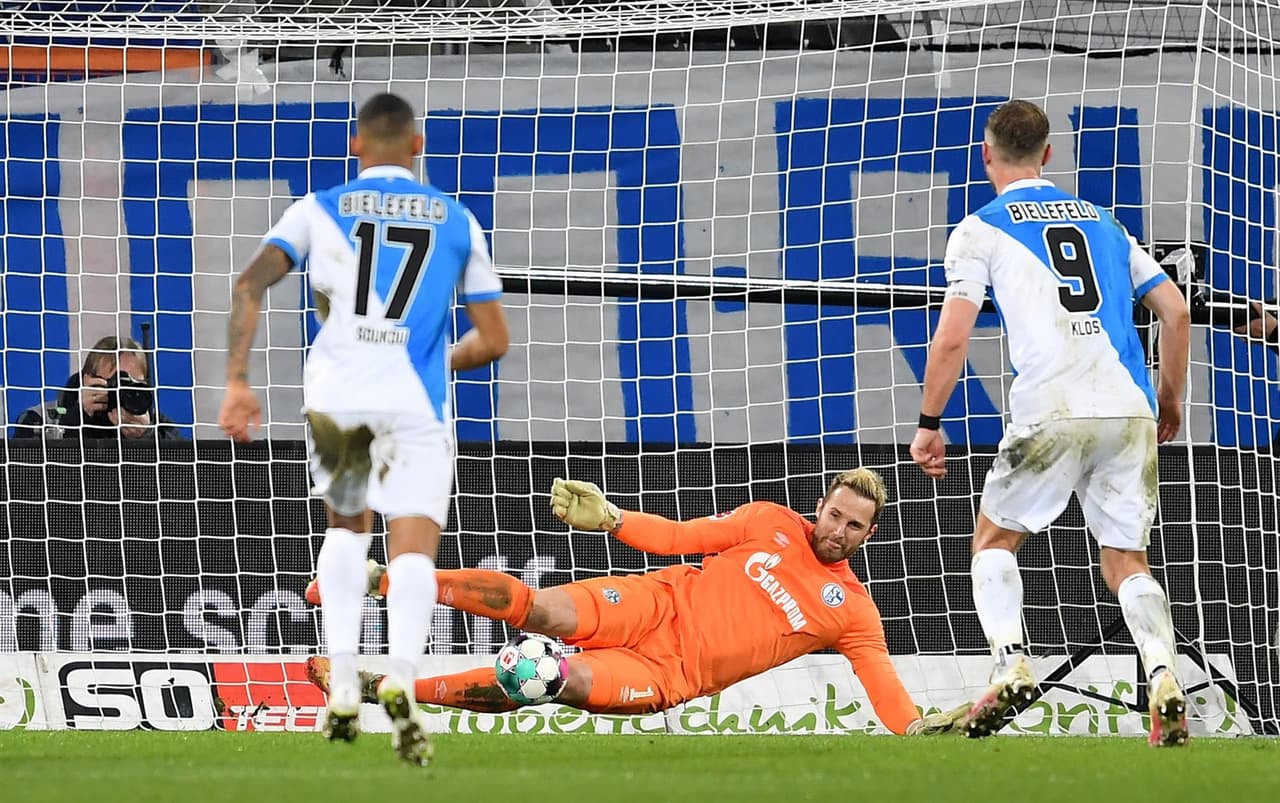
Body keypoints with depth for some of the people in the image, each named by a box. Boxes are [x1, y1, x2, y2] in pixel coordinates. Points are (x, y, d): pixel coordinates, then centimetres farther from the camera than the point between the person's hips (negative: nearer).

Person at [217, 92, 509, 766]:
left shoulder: (319, 209, 13)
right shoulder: (457, 222, 16)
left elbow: (250, 285, -2)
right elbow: (493, 340, 16)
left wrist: (237, 383, -2)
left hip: (334, 390, 1)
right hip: (413, 400, -1)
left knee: (347, 525, 25)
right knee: (413, 548, -6)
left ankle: (342, 686, 13)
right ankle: (401, 678, -35)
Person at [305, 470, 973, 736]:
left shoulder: (852, 613, 3)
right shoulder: (773, 523, 6)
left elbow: (886, 689, -2)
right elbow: (681, 538, 7)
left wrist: (924, 730, -21)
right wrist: (606, 518, -5)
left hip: (676, 673, -1)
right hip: (659, 605, 1)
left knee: (570, 683, -28)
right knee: (542, 612, -26)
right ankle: (385, 581, -11)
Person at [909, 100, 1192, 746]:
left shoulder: (979, 230, 7)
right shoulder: (1101, 221, 22)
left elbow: (952, 338, -2)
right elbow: (1176, 312, 18)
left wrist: (928, 422, 9)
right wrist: (1170, 399, 30)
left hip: (1053, 409, -4)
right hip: (1130, 408, 4)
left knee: (994, 539, 16)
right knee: (1126, 562, 10)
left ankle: (1010, 667, -5)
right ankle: (1164, 679, -15)